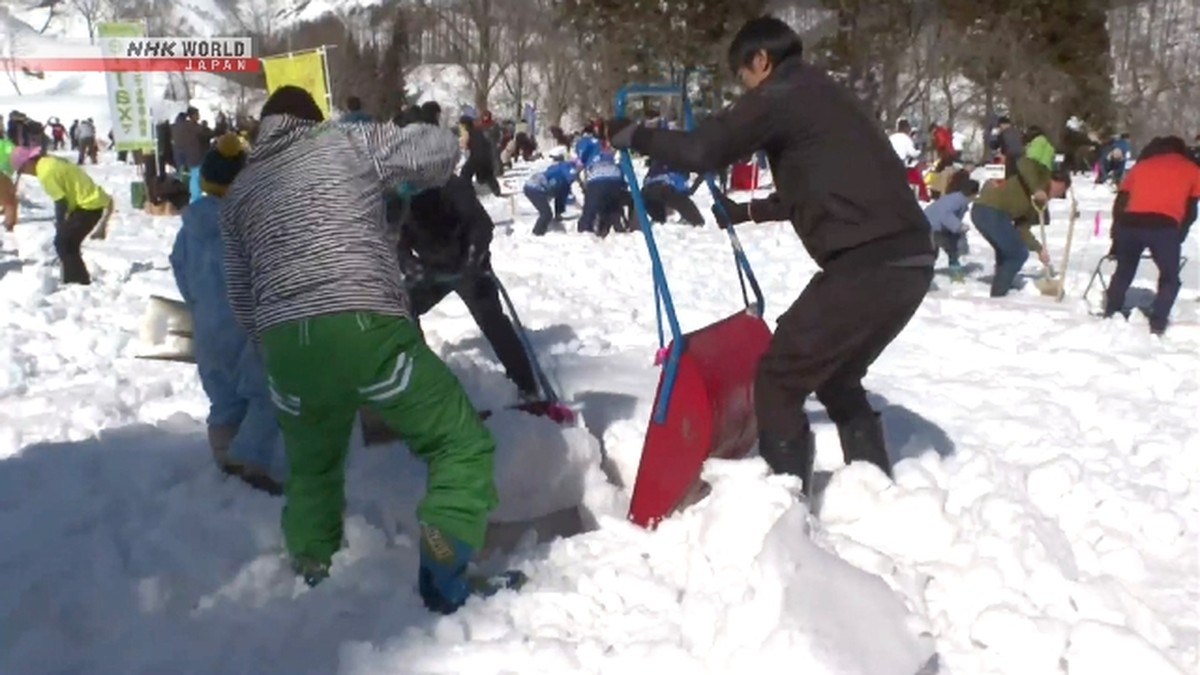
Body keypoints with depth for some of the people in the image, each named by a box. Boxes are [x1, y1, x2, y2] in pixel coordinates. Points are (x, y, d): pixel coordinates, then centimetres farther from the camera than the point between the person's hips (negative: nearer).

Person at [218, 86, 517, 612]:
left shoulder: (238, 193, 24)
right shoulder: (346, 142, 14)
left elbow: (241, 300, 22)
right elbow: (440, 148, 14)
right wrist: (408, 185, 33)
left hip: (284, 344, 5)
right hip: (364, 328, -4)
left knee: (312, 469, 29)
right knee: (462, 442, 7)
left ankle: (311, 585, 32)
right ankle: (444, 580, -5)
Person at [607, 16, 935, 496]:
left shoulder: (781, 93, -1)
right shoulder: (817, 96, 27)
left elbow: (702, 150, -11)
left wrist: (633, 136, 5)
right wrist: (747, 211, 46)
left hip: (868, 263, -9)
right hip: (907, 259, 9)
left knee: (778, 380, 2)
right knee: (836, 377, 25)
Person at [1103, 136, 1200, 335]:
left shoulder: (1141, 165, 29)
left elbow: (1120, 202, 23)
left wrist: (1116, 238, 25)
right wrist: (1177, 238, 27)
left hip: (1130, 222, 3)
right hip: (1164, 226, -3)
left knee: (1123, 272, 23)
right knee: (1170, 278, 14)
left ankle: (1110, 316, 27)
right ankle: (1157, 324, 5)